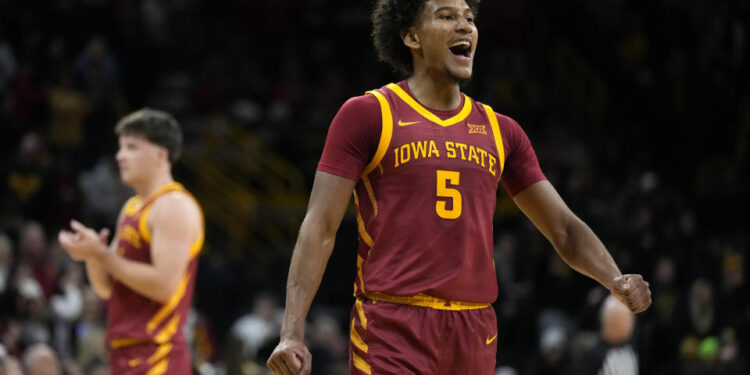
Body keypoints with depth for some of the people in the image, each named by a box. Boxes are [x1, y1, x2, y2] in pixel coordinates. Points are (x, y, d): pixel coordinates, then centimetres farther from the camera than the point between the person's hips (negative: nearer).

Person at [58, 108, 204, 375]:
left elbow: (164, 285, -21)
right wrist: (92, 256, -1)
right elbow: (106, 289, 22)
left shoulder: (174, 206, -11)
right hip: (125, 353, 10)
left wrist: (103, 254, -16)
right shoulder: (132, 208, 20)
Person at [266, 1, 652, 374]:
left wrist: (616, 280, -2)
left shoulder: (500, 131, 15)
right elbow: (320, 228, -4)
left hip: (475, 333, 5)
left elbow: (564, 228, 18)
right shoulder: (367, 115, 2)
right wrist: (292, 333, -14)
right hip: (391, 332, -5)